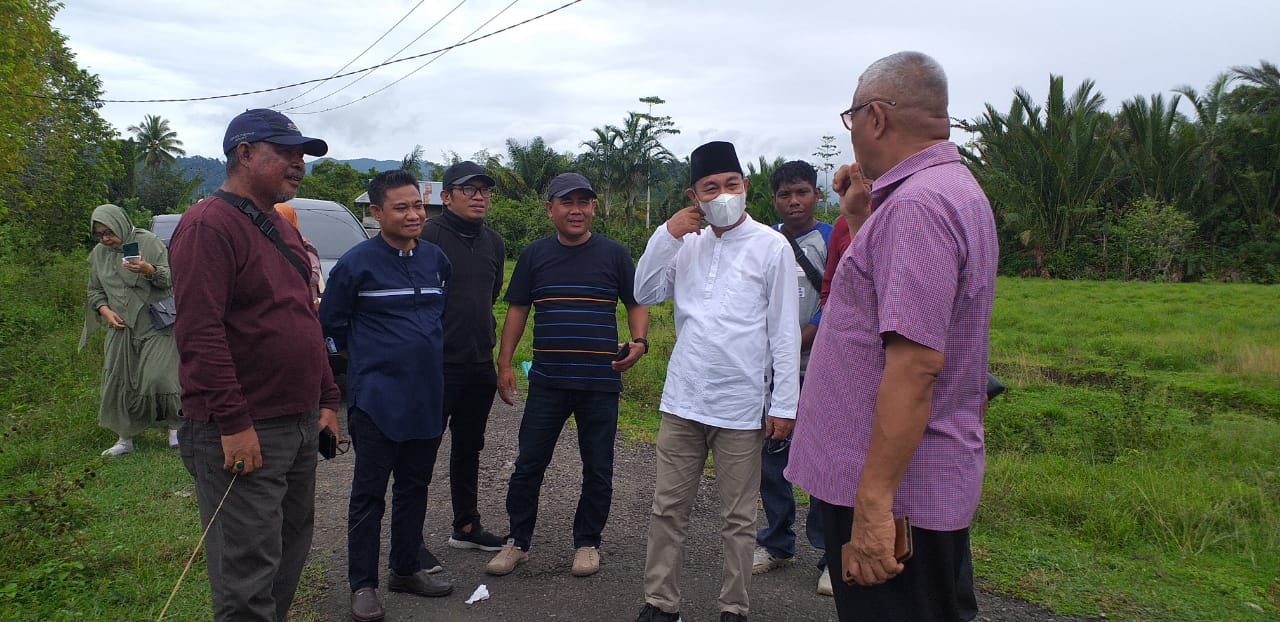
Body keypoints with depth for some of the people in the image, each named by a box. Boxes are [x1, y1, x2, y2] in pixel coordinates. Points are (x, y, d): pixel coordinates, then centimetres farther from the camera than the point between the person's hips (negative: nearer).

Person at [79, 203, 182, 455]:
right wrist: (104, 310, -2)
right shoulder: (98, 254, 9)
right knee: (118, 379, 3)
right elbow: (95, 290, 17)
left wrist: (149, 270, -28)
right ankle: (125, 438, 15)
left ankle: (174, 425, 9)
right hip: (120, 327, 5)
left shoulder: (148, 242, -5)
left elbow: (171, 277, -8)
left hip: (155, 324, -5)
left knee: (157, 375, -12)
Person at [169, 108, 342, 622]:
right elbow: (199, 333, -21)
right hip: (243, 434, -9)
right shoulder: (209, 225, -13)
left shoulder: (281, 229, 16)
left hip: (300, 424, 9)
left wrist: (328, 400, 17)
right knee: (248, 577, -2)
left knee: (290, 550, 18)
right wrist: (234, 423, -23)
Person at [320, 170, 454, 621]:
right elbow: (331, 326, -1)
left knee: (414, 487, 15)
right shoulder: (357, 262, -10)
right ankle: (363, 585, 13)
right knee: (369, 494, 3)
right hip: (377, 398, -5)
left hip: (427, 397, 5)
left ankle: (406, 569, 29)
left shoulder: (437, 259, 6)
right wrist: (366, 358, 5)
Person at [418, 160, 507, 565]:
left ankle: (466, 527, 30)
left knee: (469, 448, 17)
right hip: (438, 364, -7)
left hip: (480, 364, 7)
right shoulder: (429, 236, -10)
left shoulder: (494, 242, 12)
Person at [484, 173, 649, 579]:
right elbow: (517, 310, 10)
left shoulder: (614, 255, 2)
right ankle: (518, 541, 21)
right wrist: (505, 363, 4)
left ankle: (587, 542, 25)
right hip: (547, 381, 1)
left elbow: (636, 304, 7)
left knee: (598, 469, 8)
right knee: (528, 465, 5)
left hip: (601, 382, -1)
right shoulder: (534, 255, 6)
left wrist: (638, 342, -12)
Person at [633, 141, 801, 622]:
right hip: (681, 400, 4)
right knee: (668, 508, 11)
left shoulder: (772, 247, -5)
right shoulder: (687, 244, 7)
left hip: (740, 406, -4)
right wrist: (667, 235, -5)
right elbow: (645, 294, 4)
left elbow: (785, 331, -6)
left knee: (738, 518, 9)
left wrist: (785, 404, -8)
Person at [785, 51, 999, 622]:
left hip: (895, 488, -11)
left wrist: (873, 503, -28)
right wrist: (860, 217, 13)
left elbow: (915, 364, -28)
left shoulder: (917, 203, -20)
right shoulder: (957, 190, 14)